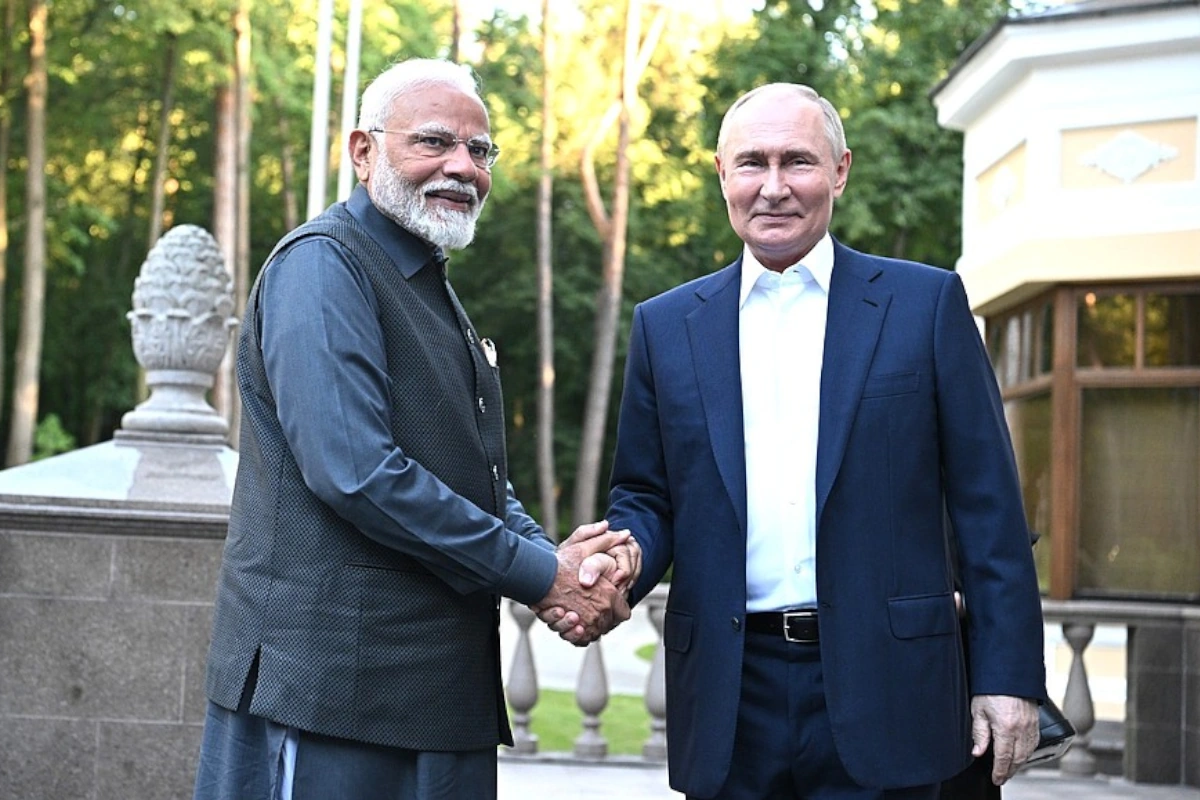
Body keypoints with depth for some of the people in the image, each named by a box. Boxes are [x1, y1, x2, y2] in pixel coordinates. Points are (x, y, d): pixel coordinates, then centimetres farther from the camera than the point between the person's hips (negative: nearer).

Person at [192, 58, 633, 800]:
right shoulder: (322, 265, -10)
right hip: (330, 684, -9)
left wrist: (563, 561, -2)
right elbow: (354, 470, -22)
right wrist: (542, 574, -16)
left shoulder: (436, 294, 19)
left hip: (445, 684, 9)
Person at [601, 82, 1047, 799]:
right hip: (731, 696, 2)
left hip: (878, 689, -2)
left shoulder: (926, 302, 3)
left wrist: (1009, 675, -4)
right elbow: (646, 498, 12)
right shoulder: (666, 326, 10)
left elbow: (987, 503, 1)